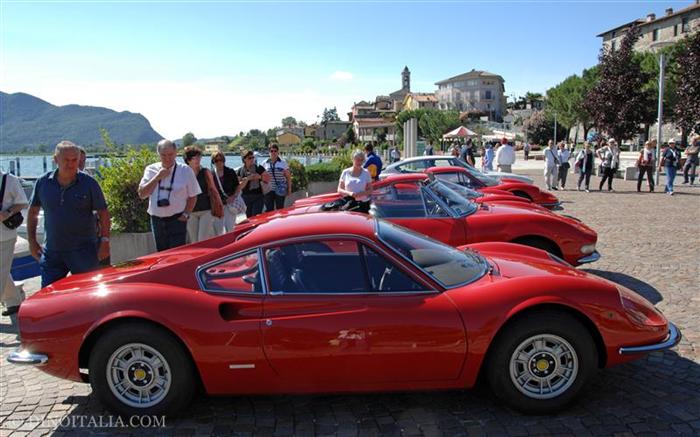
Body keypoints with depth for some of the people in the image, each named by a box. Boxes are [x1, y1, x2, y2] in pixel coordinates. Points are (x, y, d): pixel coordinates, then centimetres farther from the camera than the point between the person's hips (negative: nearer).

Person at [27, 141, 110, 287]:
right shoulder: (43, 183, 2)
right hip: (51, 252, 3)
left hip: (84, 252, -2)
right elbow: (33, 212, 14)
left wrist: (105, 241, -9)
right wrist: (32, 241, 9)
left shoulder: (89, 183, -4)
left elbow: (103, 213, -2)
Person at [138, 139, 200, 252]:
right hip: (156, 220, 4)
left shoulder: (185, 170, -2)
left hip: (177, 220, -3)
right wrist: (157, 178, -10)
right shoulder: (151, 170, 5)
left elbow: (192, 197, 1)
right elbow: (142, 194, -2)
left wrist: (185, 215, -8)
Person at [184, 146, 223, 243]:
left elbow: (213, 190, 4)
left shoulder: (205, 172, 0)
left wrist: (217, 209, 1)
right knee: (194, 242, 9)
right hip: (191, 213, 2)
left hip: (206, 211, -2)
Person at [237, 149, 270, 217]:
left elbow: (268, 177, 0)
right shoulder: (240, 170, 3)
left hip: (258, 197, -3)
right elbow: (240, 186, -1)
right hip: (246, 197, 3)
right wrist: (247, 179, -16)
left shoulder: (259, 168, -2)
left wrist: (260, 177, -17)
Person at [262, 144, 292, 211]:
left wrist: (289, 189, 1)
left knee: (280, 209, 4)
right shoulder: (265, 163, 7)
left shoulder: (283, 163, 4)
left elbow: (288, 177, 5)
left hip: (280, 191, -1)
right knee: (269, 210, 2)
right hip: (268, 190, 1)